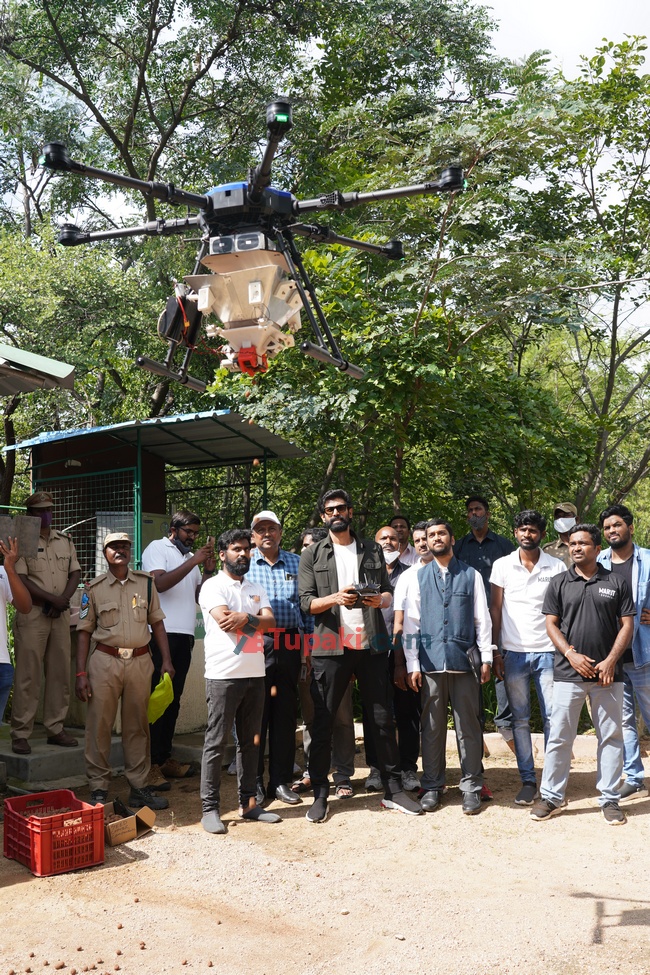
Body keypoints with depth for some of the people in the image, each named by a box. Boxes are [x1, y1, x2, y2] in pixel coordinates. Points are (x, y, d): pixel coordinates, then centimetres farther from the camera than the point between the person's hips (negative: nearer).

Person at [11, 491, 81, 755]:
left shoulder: (65, 541, 13)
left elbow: (75, 573, 9)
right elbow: (21, 580, -10)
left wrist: (64, 598, -8)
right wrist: (52, 599, -14)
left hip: (60, 614, 5)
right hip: (32, 614, -5)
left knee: (60, 673, 6)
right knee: (28, 675, -5)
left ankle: (55, 729, 15)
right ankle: (21, 734, 1)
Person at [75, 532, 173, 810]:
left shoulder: (146, 583, 7)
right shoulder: (94, 588, 2)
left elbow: (157, 623, 11)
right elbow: (84, 631, 2)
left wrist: (166, 660, 4)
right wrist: (81, 673, -4)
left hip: (140, 661, 2)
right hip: (105, 660, -2)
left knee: (137, 726, 9)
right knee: (99, 726, 0)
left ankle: (139, 787, 19)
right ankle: (98, 790, 11)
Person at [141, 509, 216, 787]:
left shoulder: (191, 556, 20)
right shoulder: (157, 548, 0)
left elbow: (199, 596, 17)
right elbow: (160, 582, -17)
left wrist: (208, 571, 3)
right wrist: (193, 562, -14)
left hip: (185, 635, 7)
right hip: (162, 633, -7)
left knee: (173, 699, 11)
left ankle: (164, 758, 19)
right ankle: (150, 765, -2)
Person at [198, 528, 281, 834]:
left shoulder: (256, 589, 17)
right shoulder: (213, 586, -2)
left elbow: (270, 621, 3)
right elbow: (225, 620, -17)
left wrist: (245, 618, -15)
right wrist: (257, 620, -3)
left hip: (255, 673, 6)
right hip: (223, 674, -6)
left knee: (250, 741, 11)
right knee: (216, 741, -2)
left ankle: (248, 802, 19)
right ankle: (210, 808, 4)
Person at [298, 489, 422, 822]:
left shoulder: (372, 550, 12)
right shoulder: (313, 555, 6)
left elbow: (388, 592, 12)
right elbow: (306, 602, -1)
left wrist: (379, 599, -11)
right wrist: (336, 598, -19)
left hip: (371, 644, 2)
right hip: (330, 646, -2)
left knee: (383, 718, 6)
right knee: (323, 721, 2)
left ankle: (393, 790, 17)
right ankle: (320, 794, 14)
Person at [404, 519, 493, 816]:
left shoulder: (471, 575, 7)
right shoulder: (419, 576, 9)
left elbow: (482, 619, 7)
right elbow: (411, 622, 6)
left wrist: (486, 657, 0)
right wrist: (412, 664, 1)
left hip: (463, 660, -1)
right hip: (430, 662, 1)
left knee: (468, 726, 4)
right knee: (432, 726, 7)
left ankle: (471, 787, 14)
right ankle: (432, 787, 18)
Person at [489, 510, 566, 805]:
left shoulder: (557, 567, 3)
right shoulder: (502, 566, 4)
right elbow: (495, 609, 6)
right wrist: (495, 651, 1)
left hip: (548, 651, 0)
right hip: (514, 652, 1)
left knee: (553, 717, 0)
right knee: (520, 719, 5)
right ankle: (528, 780, 13)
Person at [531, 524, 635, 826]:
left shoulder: (616, 583, 4)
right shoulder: (559, 583, 5)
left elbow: (627, 625, 2)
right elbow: (551, 624, 3)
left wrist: (610, 661, -8)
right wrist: (571, 654, -10)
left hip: (607, 674, 0)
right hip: (568, 673, 0)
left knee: (611, 737, 7)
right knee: (559, 736, 3)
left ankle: (609, 799, 19)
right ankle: (551, 796, 14)